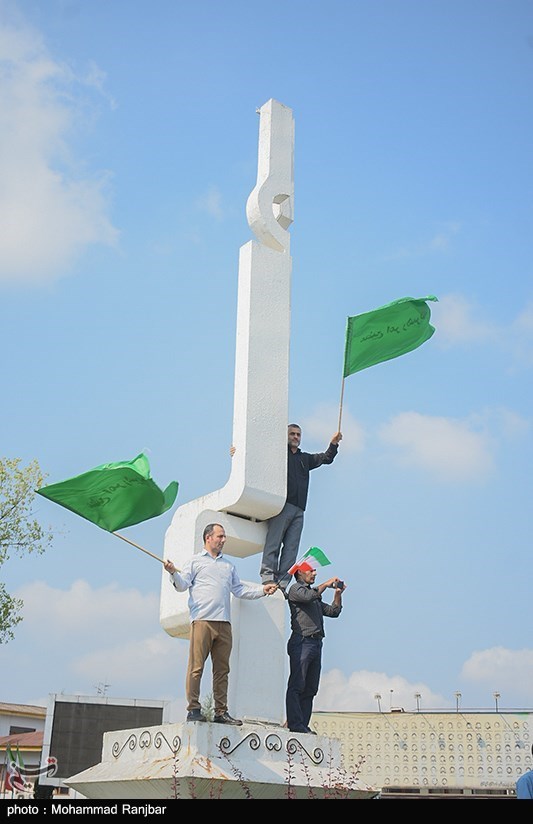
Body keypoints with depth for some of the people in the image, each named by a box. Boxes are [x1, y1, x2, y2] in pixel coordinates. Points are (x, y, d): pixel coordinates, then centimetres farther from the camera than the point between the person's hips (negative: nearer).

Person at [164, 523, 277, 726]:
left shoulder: (228, 565, 26)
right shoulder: (196, 561, 12)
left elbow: (239, 589, 25)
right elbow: (183, 584, 2)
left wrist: (262, 590, 14)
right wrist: (174, 573, -18)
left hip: (224, 623, 5)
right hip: (202, 620, -5)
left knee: (222, 669, 3)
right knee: (196, 667, -8)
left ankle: (221, 712, 6)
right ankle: (193, 709, -4)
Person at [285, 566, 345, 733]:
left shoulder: (316, 598, 29)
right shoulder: (296, 589, 4)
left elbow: (333, 611, 27)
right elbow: (309, 595, -17)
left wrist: (338, 593, 14)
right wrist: (327, 584, -5)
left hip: (316, 643, 8)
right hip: (302, 642, -8)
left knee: (310, 688, 4)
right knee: (296, 686, -11)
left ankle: (303, 725, 3)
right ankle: (295, 724, -14)